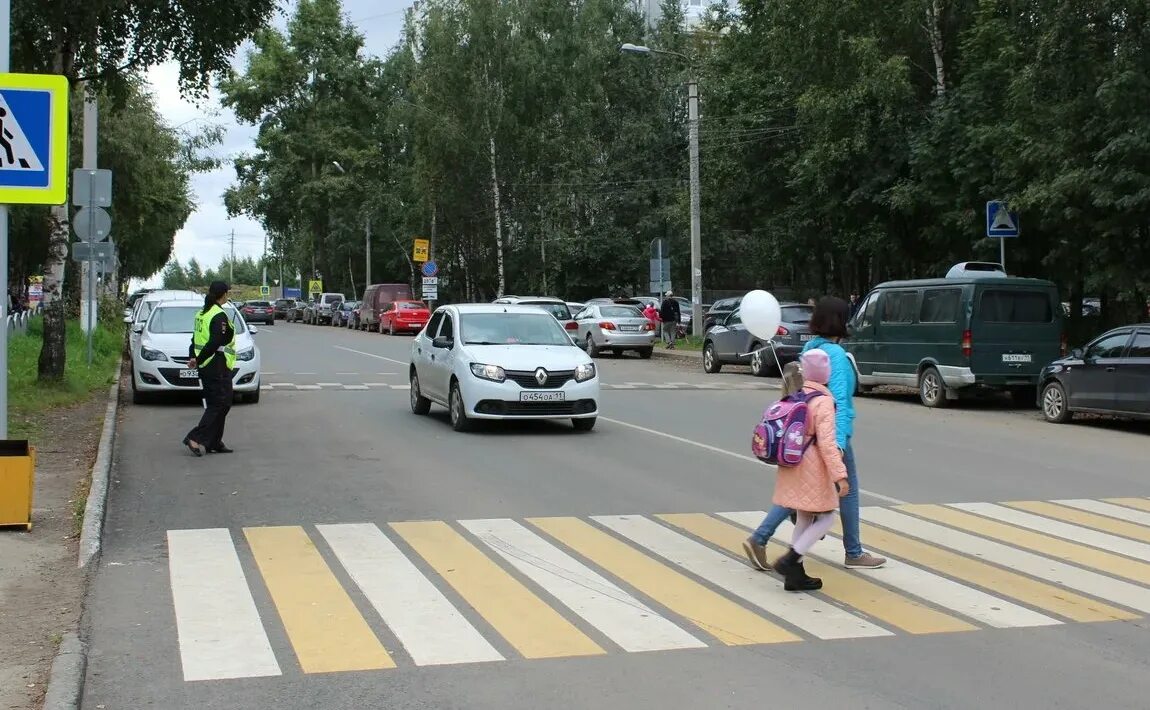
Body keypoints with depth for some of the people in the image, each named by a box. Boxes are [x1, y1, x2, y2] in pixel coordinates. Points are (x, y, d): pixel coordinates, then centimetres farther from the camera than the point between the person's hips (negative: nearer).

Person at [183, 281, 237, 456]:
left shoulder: (202, 313, 13)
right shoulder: (220, 316, -15)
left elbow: (195, 338, 14)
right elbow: (215, 343, -23)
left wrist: (192, 357, 6)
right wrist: (198, 360, -16)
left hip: (205, 367, 9)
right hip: (218, 367, -9)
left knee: (214, 405, 14)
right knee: (221, 404, -6)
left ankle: (214, 443, 16)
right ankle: (196, 438, -14)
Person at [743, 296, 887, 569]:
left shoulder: (810, 348, 7)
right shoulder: (835, 354, -18)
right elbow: (839, 398, -24)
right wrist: (839, 442, -29)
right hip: (831, 433, -8)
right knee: (848, 491, 9)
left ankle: (759, 539, 2)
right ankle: (854, 554, 22)